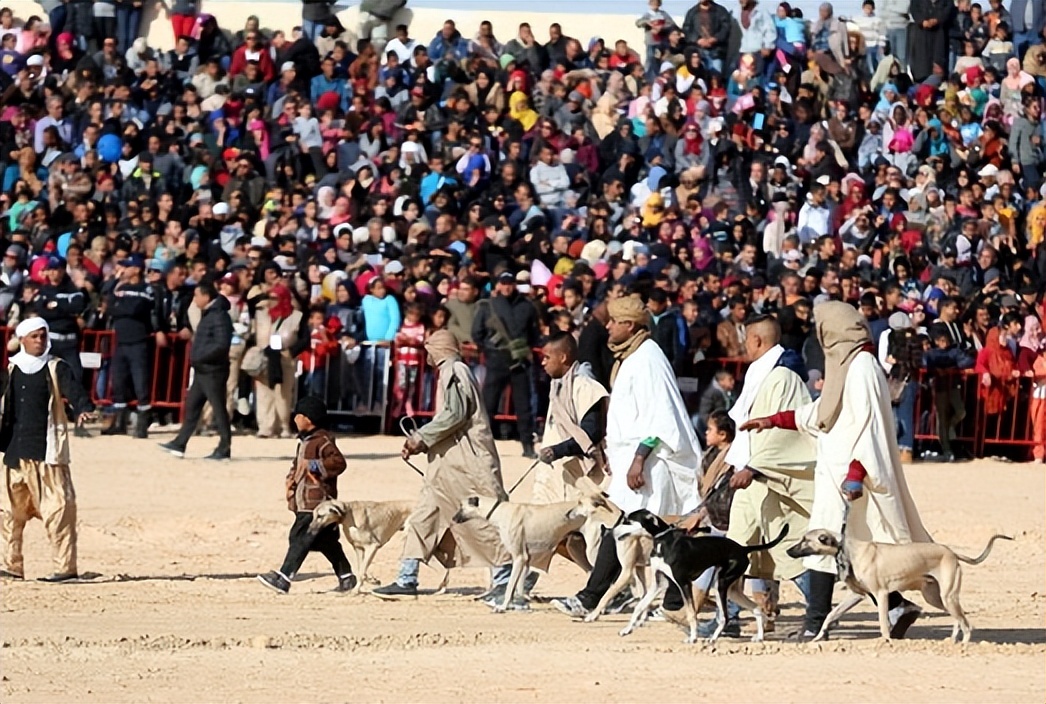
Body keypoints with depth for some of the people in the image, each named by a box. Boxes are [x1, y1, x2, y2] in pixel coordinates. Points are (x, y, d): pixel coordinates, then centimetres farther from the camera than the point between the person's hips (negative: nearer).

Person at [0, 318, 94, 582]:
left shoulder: (56, 368, 0)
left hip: (48, 449, -5)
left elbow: (73, 390, -17)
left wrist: (83, 408, -36)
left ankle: (65, 567, -9)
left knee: (57, 507, -10)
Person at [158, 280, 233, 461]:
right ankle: (180, 444, 15)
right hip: (202, 370, 10)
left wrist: (199, 356, -19)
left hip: (213, 371, -10)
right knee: (191, 405, 11)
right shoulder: (207, 314, 15)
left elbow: (221, 345, -25)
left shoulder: (219, 316, -16)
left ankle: (224, 448, 1)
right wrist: (195, 356, 9)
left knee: (218, 408, -4)